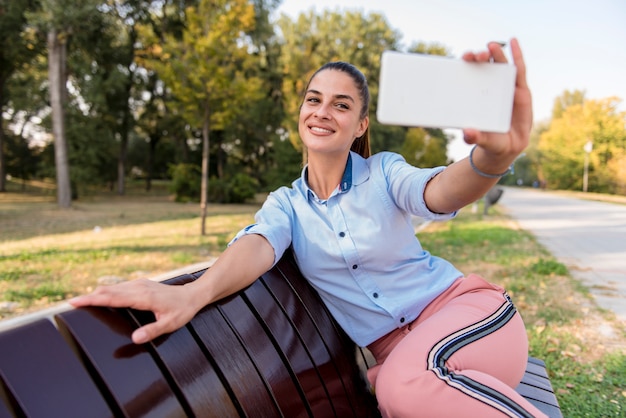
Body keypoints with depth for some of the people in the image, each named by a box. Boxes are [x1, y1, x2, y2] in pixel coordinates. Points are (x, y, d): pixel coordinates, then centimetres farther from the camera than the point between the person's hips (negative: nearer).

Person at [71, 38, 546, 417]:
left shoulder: (383, 172, -5)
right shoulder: (285, 202, 1)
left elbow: (439, 191, -27)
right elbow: (260, 244, -21)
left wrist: (493, 156, -52)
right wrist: (194, 293, -44)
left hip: (465, 303, -2)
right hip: (395, 346, 3)